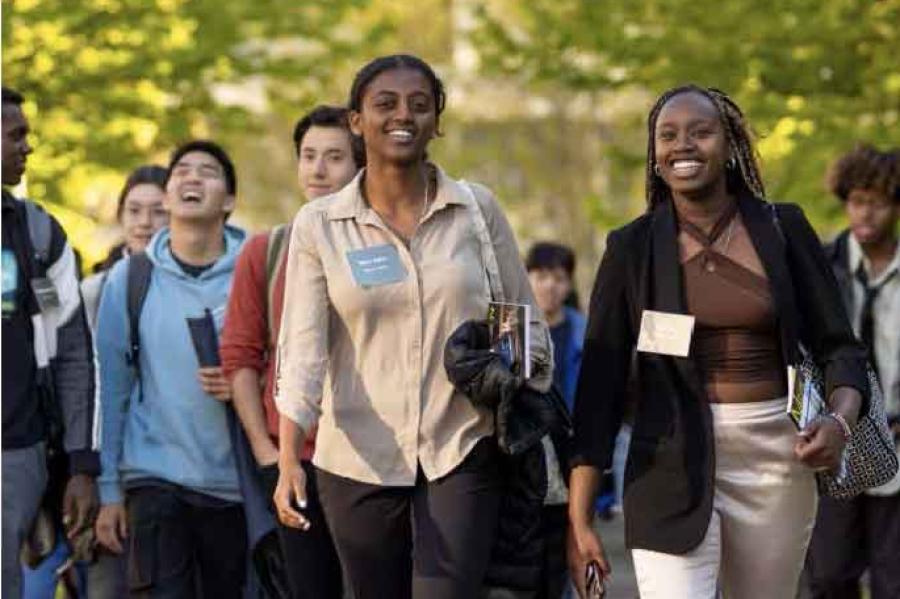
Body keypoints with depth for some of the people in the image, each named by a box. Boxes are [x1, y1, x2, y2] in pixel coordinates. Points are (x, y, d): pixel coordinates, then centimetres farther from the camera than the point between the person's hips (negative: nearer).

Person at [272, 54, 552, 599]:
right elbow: (302, 346, -6)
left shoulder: (478, 210, 3)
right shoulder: (319, 225, 1)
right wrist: (288, 460, -17)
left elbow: (528, 326, 9)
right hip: (359, 463, 1)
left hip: (461, 457, -1)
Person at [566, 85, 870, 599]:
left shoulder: (783, 229, 3)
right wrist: (580, 519, -4)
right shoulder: (632, 248, 1)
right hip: (673, 468, -2)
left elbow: (839, 347, 7)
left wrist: (840, 421, -16)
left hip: (776, 458, 2)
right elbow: (601, 383, 1)